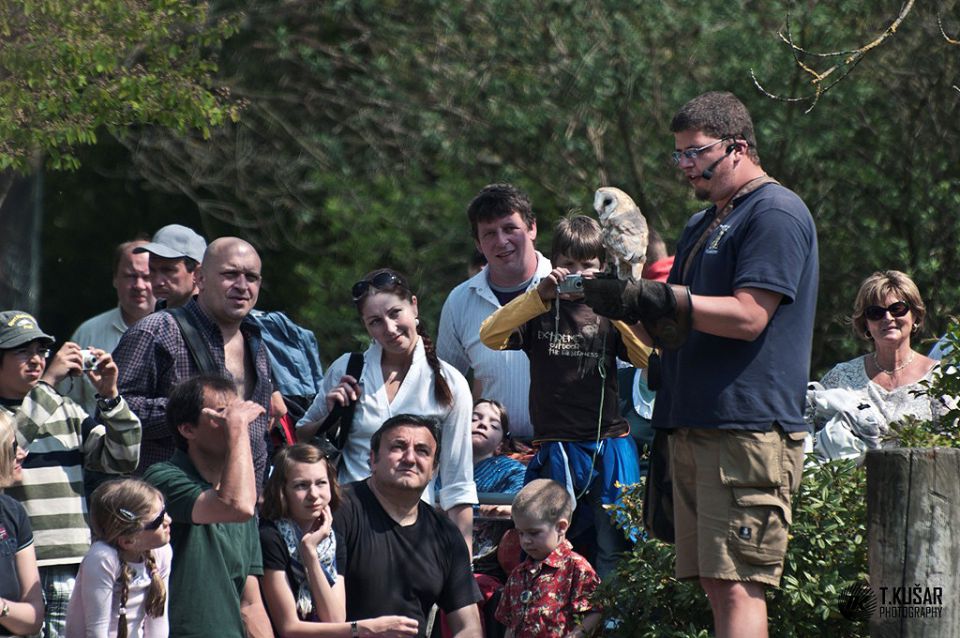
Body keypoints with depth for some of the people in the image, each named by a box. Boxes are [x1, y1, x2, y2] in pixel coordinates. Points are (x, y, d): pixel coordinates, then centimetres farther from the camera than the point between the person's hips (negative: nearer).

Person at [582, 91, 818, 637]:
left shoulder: (776, 214, -5)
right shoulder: (703, 224, 24)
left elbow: (748, 316, -16)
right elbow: (673, 334, 23)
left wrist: (658, 298, -17)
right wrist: (631, 308, 4)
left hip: (749, 430, -9)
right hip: (694, 428, 9)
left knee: (736, 584, -14)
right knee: (716, 584, 6)